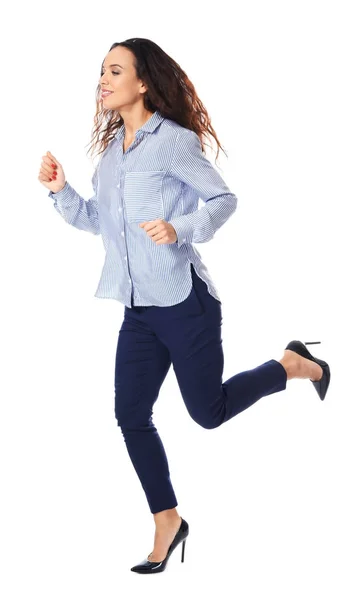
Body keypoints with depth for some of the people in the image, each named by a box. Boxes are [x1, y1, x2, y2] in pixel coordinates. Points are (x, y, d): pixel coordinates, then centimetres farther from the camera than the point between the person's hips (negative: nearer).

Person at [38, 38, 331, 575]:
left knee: (208, 412, 3)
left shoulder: (172, 139, -12)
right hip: (139, 310, 7)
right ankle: (168, 522, 20)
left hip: (184, 302, -7)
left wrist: (180, 229, -26)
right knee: (131, 418, 4)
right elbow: (96, 220, 14)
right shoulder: (111, 147, 9)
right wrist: (60, 191, -2)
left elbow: (224, 199, -10)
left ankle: (294, 365, 27)